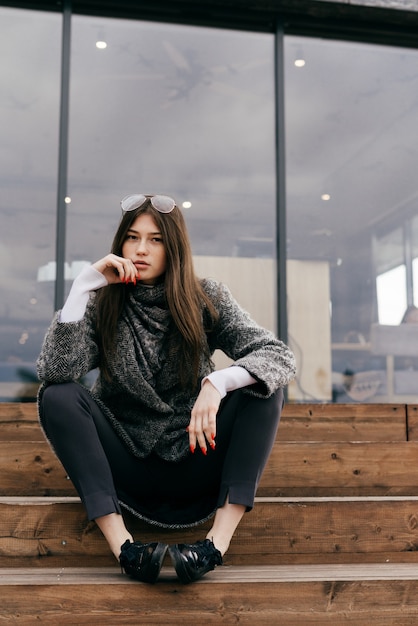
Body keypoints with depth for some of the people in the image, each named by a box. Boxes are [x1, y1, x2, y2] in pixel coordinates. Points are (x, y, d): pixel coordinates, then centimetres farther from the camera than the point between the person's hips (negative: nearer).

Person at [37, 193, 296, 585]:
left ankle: (218, 541, -26)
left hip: (192, 463, 0)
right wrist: (84, 283, -24)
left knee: (263, 385, -20)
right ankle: (121, 544, -30)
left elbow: (280, 356, -16)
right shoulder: (102, 304, -4)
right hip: (124, 468, 0)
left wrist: (218, 383, -34)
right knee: (57, 397, -23)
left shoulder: (205, 300, -4)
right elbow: (55, 370, -21)